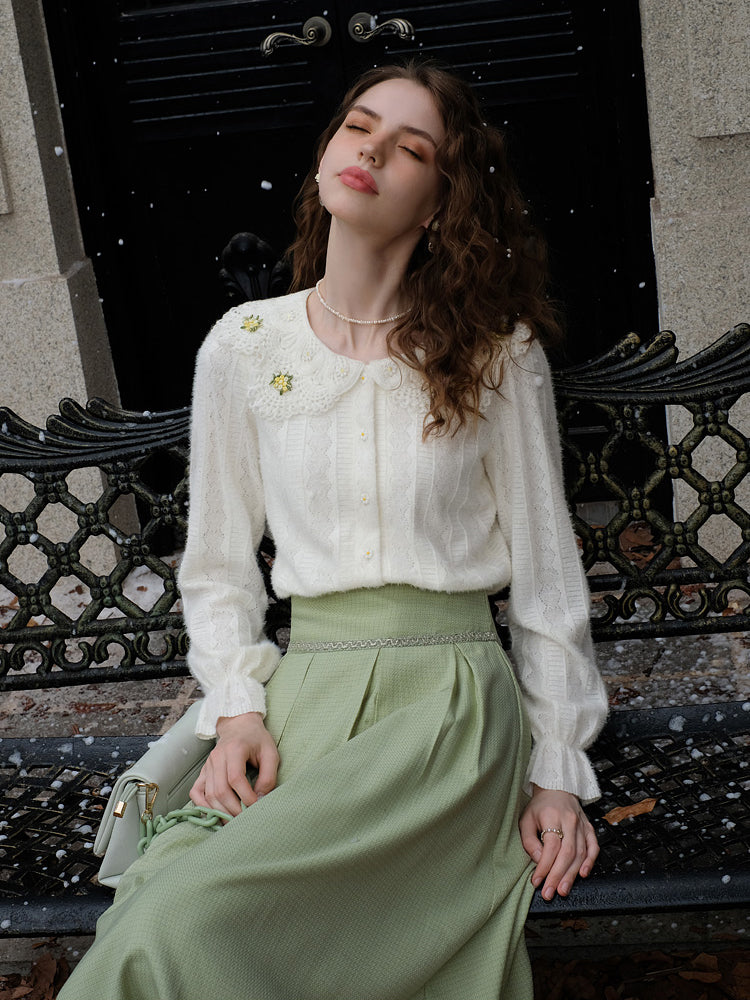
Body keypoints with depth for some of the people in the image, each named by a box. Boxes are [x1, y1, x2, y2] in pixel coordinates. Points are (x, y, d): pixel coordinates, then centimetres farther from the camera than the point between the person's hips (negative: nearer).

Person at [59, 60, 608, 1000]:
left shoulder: (496, 352, 0)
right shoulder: (243, 347, 5)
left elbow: (544, 568, 4)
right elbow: (218, 566, 12)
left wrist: (557, 771, 3)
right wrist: (237, 709, -3)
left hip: (451, 698, -3)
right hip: (304, 701, 3)